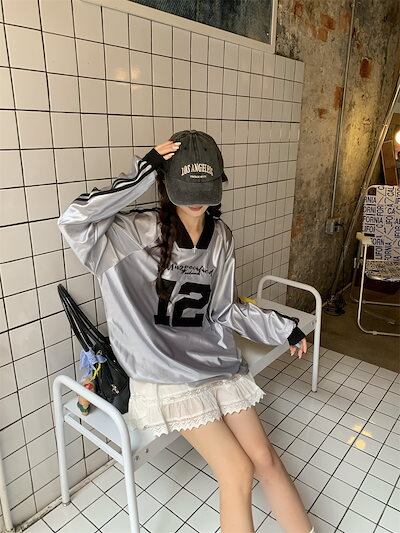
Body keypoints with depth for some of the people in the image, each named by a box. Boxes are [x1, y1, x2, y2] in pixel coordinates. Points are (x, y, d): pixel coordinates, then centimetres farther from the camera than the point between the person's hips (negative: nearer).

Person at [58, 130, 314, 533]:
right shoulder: (140, 231, -11)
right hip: (166, 371, -4)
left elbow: (223, 310, 8)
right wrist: (143, 171, -26)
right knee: (238, 471, -8)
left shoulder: (220, 236, 3)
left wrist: (282, 327, 6)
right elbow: (74, 220, -27)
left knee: (264, 458, 3)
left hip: (214, 358, 5)